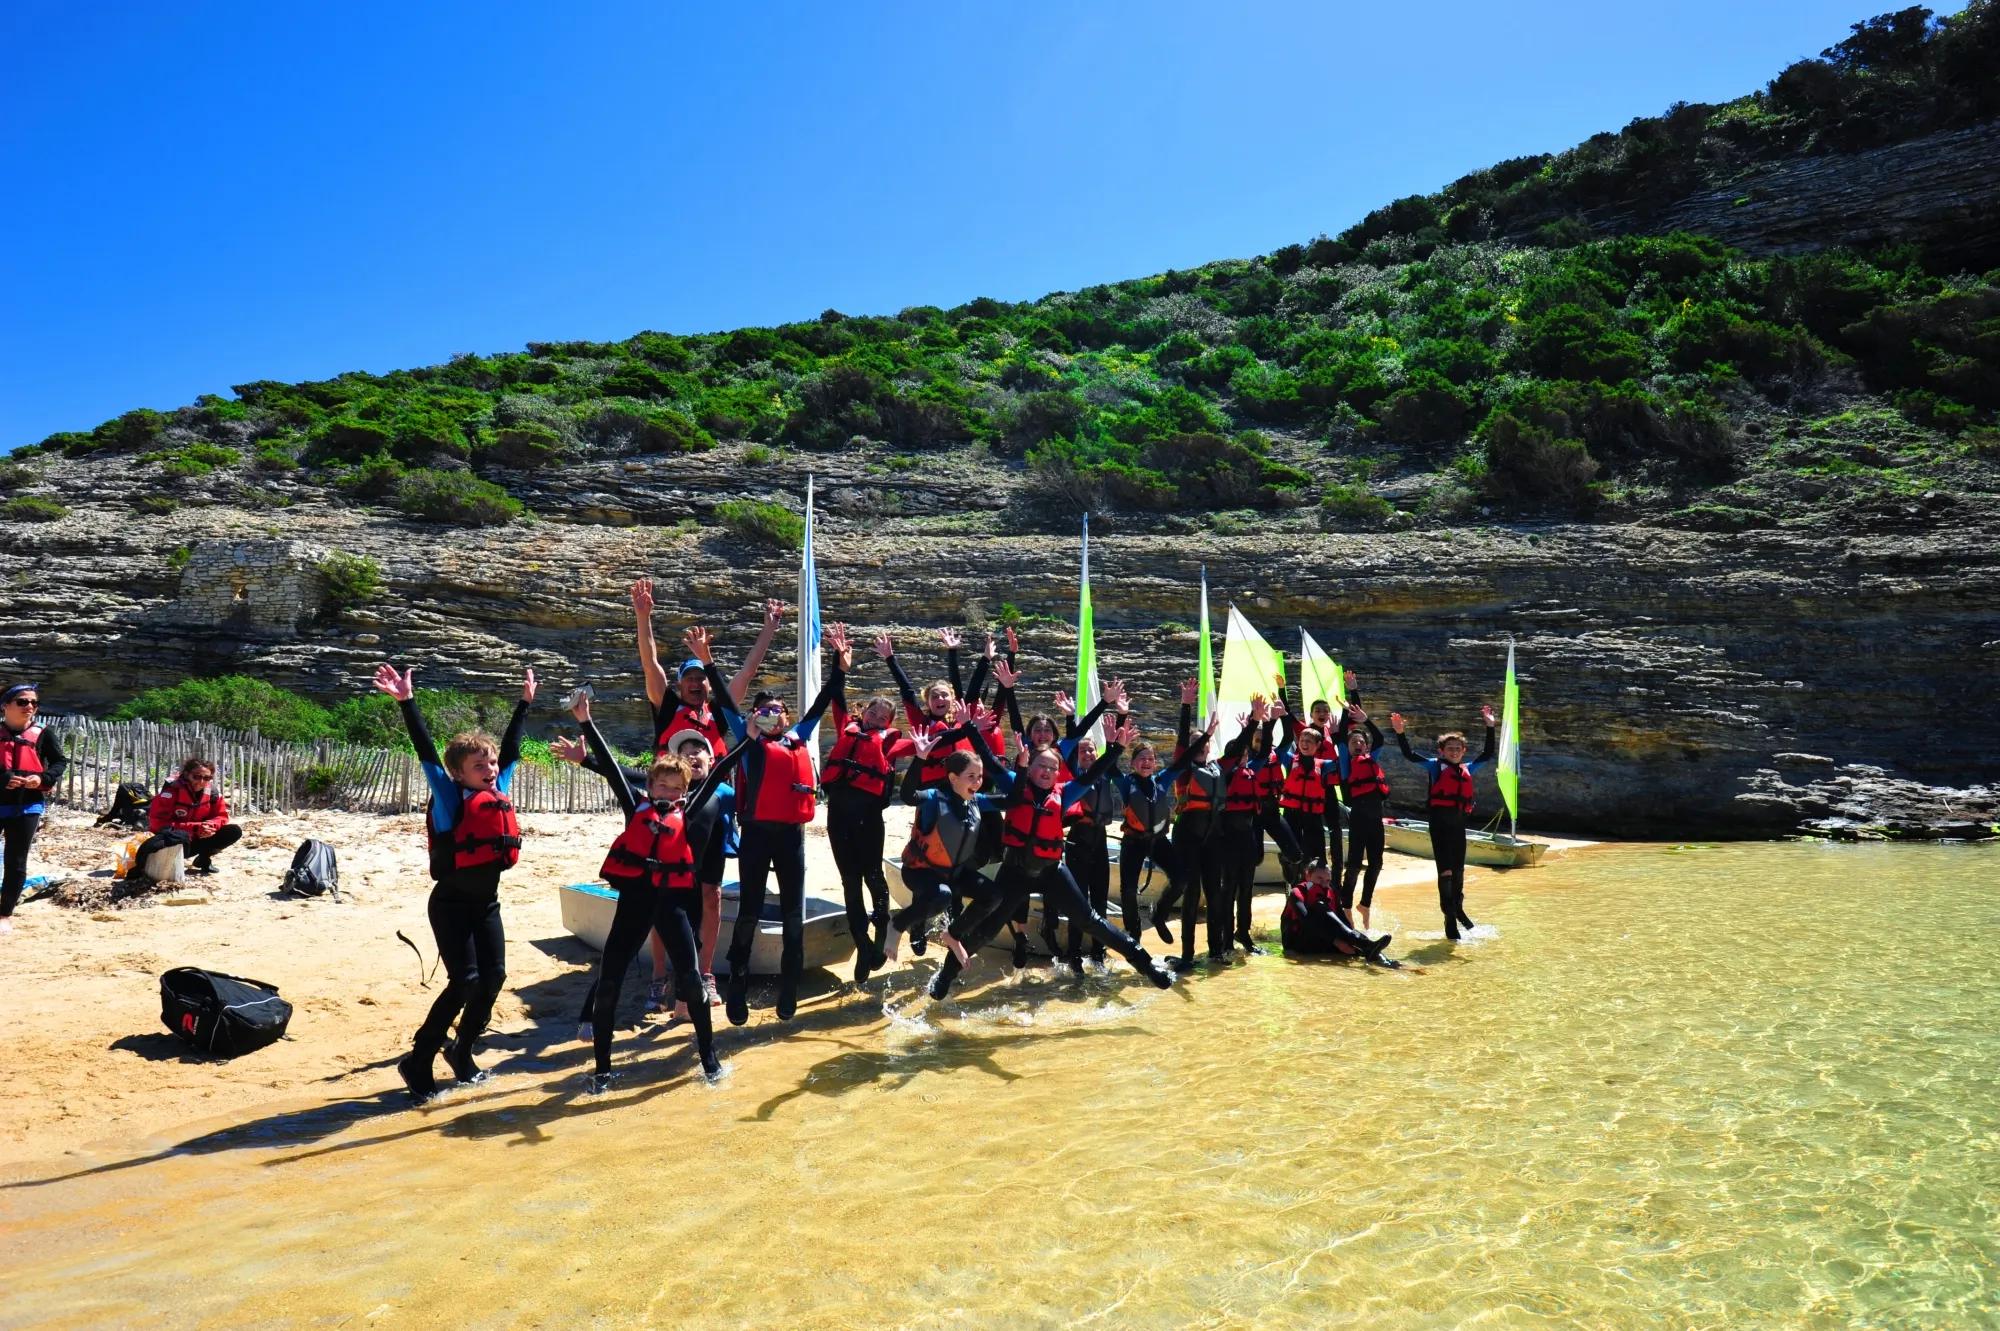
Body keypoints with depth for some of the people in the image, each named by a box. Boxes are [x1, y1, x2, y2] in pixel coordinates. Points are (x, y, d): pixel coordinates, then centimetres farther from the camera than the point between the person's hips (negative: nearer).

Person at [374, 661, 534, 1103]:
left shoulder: (499, 793, 5)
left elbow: (511, 747, 15)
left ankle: (462, 1051, 21)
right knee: (464, 980, -12)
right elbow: (426, 753, -19)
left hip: (487, 903, 6)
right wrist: (407, 702, -27)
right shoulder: (450, 799, -10)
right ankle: (418, 1061, 3)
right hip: (451, 904, -6)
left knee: (493, 976, 2)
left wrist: (525, 701, 22)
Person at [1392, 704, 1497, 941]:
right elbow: (1409, 755, -5)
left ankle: (1458, 909, 33)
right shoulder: (1435, 766, 2)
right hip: (1440, 821, -5)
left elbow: (1487, 754, 24)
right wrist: (1400, 733, -16)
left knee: (1458, 870, 13)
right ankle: (1450, 918, 1)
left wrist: (1490, 727, 22)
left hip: (1459, 823, 5)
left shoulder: (1468, 769, 15)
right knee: (1445, 871, -7)